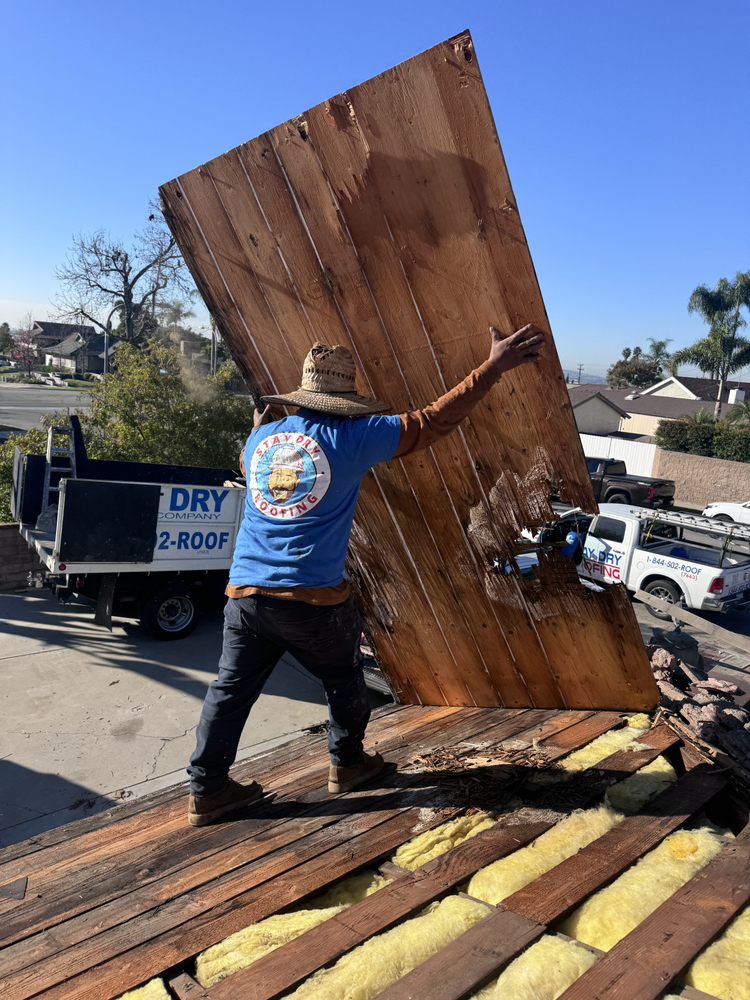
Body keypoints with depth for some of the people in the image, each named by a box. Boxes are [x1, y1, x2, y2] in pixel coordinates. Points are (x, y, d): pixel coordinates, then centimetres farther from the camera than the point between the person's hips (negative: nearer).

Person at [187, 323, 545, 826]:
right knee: (344, 680, 21)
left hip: (246, 592, 5)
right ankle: (347, 763, 38)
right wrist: (495, 367, 1)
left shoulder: (262, 437, 7)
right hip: (313, 599, -4)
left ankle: (207, 790, 22)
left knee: (231, 689, 14)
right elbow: (435, 420, -6)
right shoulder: (353, 438, -8)